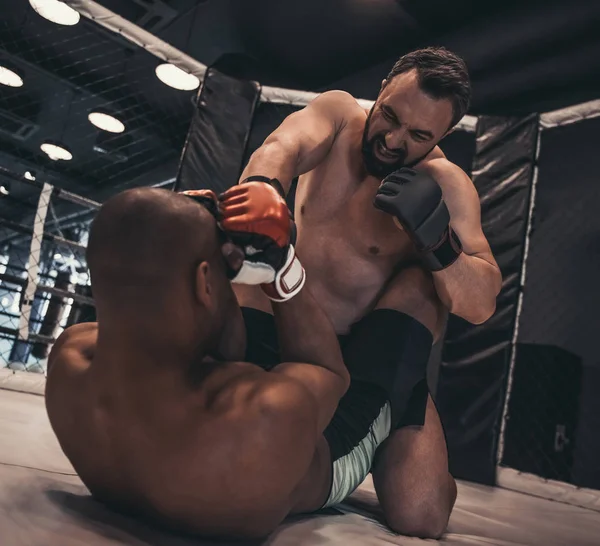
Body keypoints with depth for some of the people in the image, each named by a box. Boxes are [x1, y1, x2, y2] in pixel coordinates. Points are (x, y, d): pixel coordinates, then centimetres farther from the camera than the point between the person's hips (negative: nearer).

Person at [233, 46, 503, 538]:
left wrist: (436, 238, -33)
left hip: (375, 353, -2)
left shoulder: (447, 185, -8)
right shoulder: (339, 113, -1)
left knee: (421, 516, -20)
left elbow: (481, 305, -13)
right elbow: (282, 147, -23)